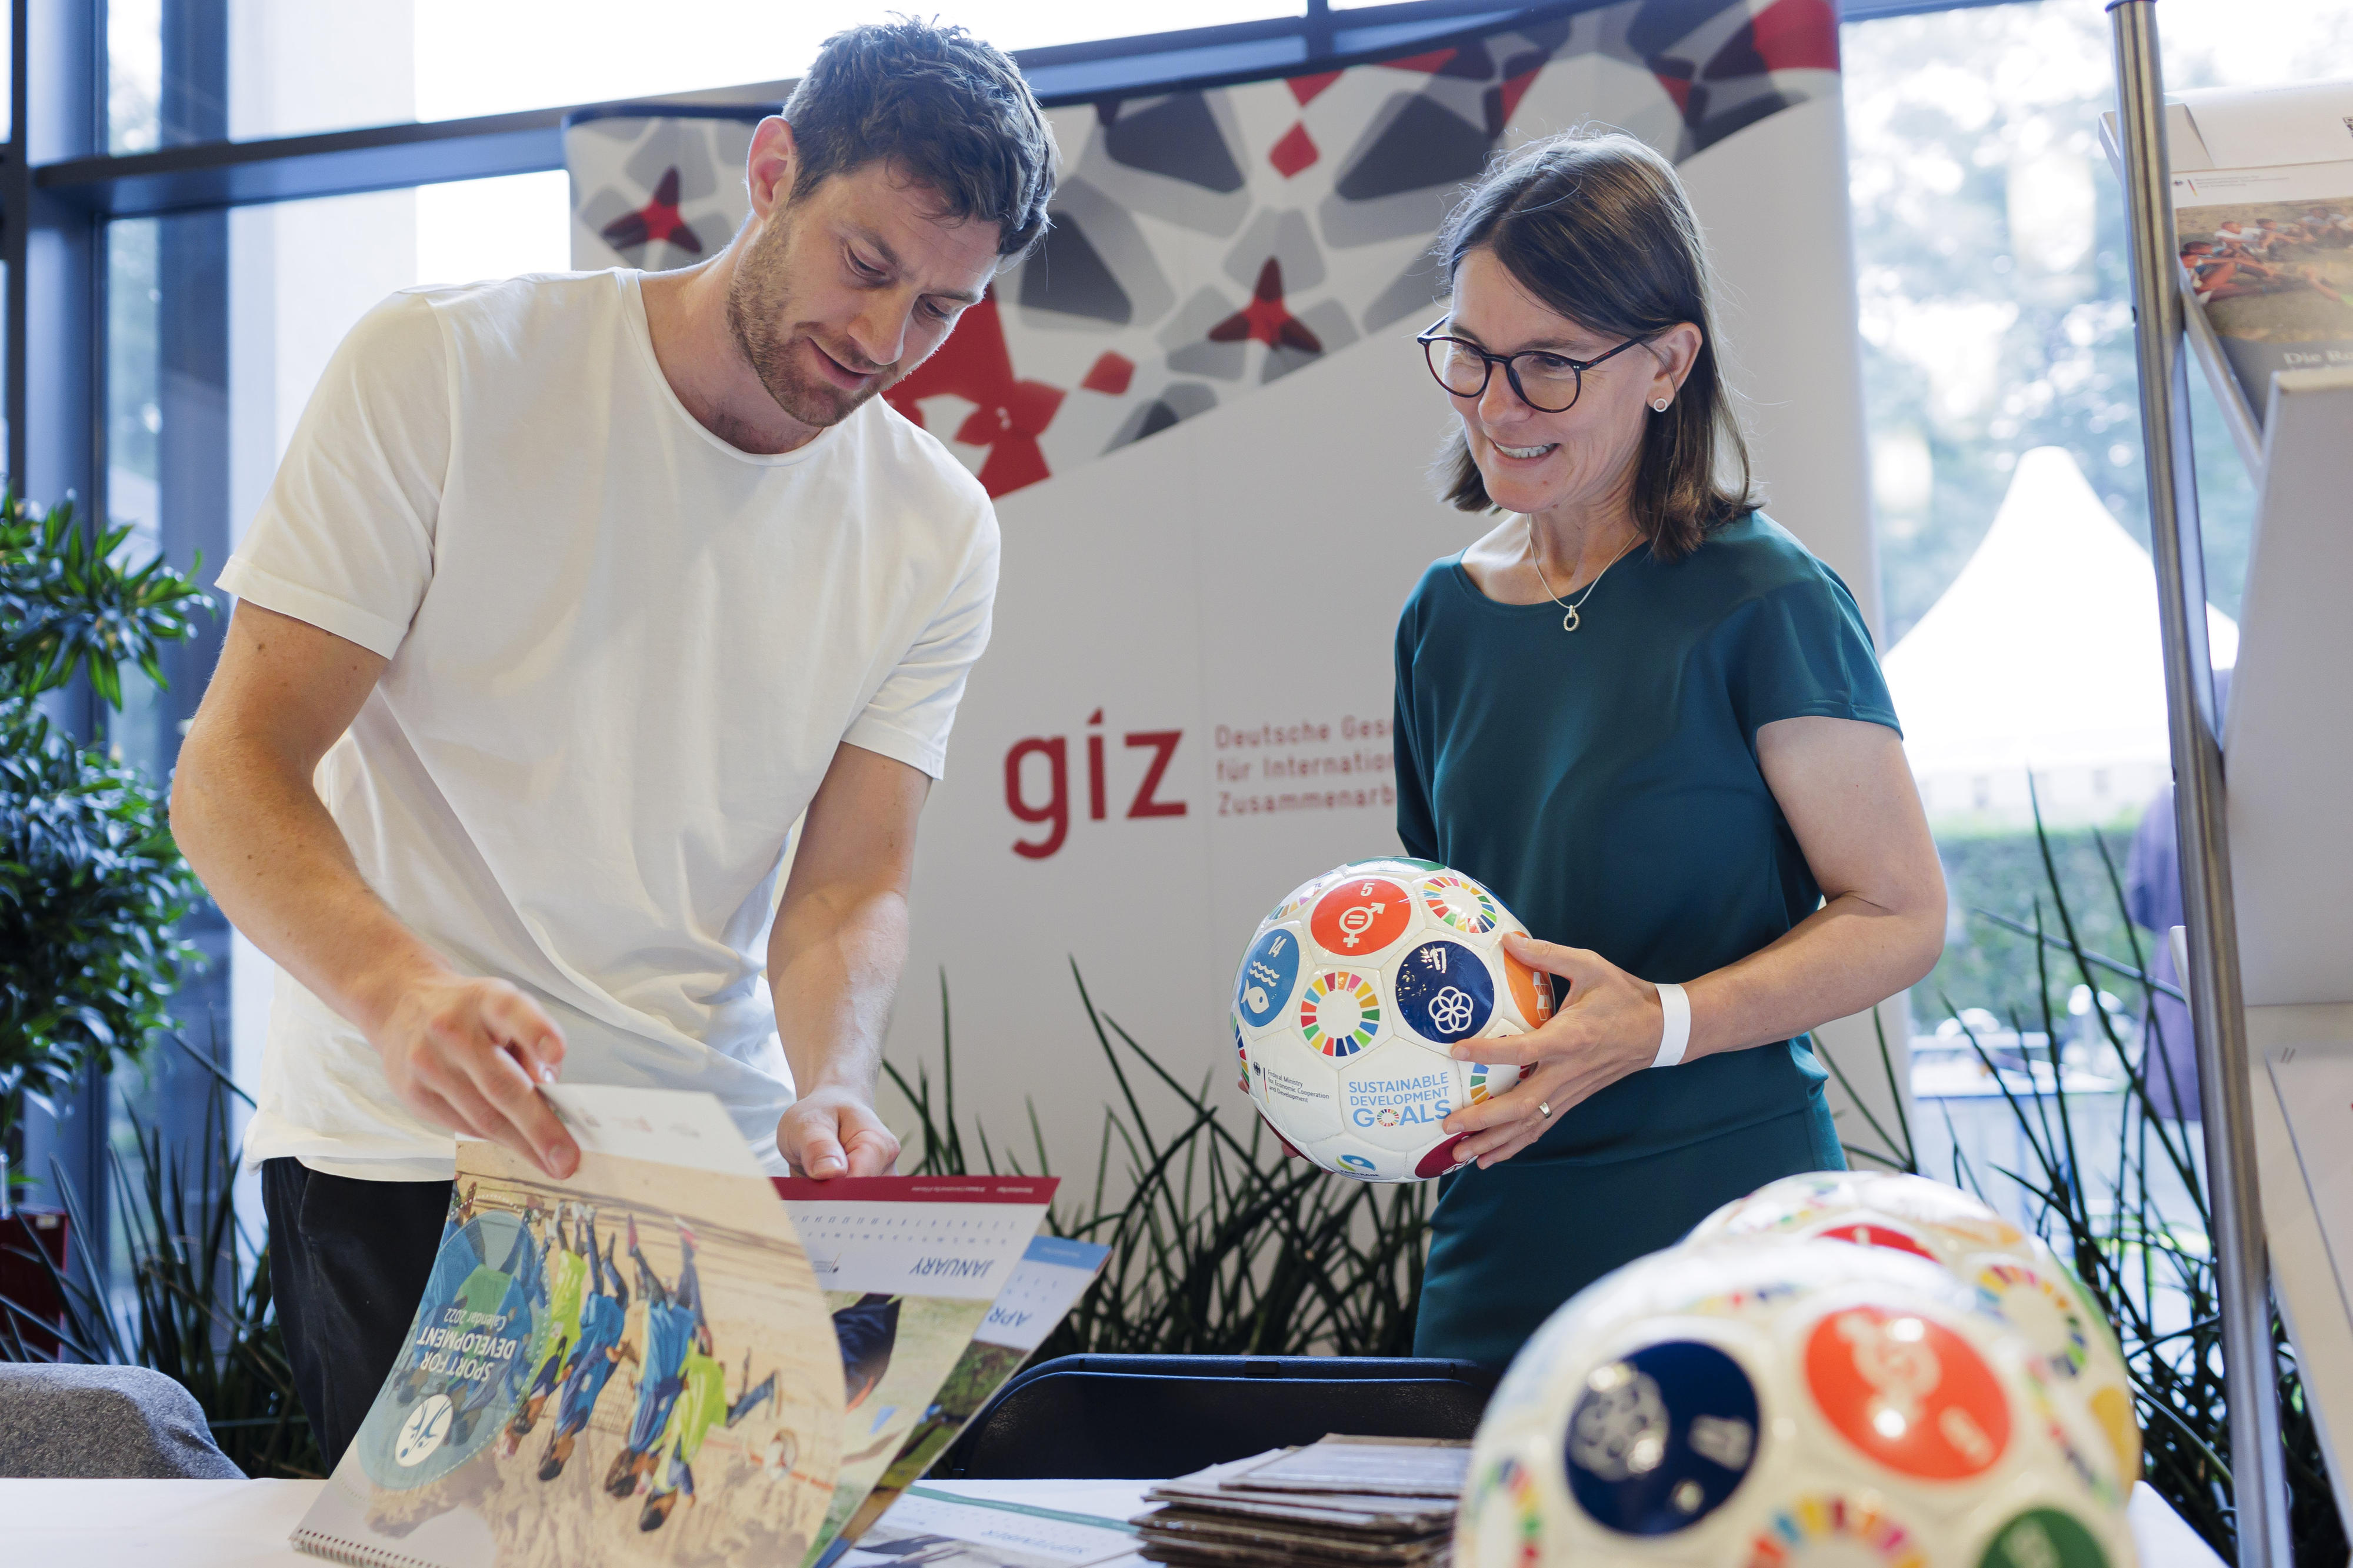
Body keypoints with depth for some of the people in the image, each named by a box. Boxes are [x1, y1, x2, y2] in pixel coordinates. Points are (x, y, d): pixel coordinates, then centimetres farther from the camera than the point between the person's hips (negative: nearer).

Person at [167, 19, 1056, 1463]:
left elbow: (852, 890, -1)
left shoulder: (937, 535, 2)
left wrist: (828, 1089, -24)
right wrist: (401, 989, -33)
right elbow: (234, 773, -13)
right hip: (411, 1147, -3)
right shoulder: (442, 370, -8)